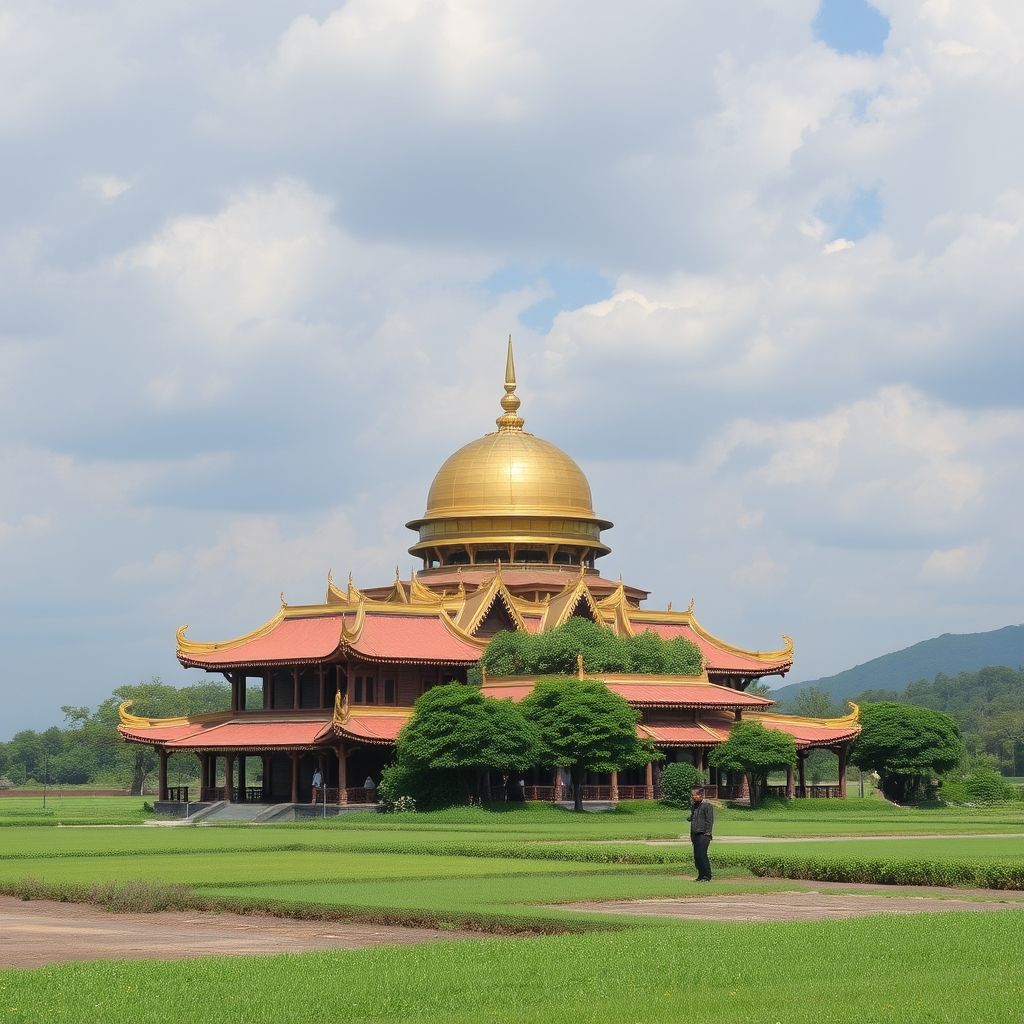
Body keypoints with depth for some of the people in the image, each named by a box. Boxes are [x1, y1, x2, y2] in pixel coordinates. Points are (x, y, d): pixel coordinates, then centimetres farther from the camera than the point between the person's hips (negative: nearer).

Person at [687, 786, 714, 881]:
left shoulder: (707, 806, -7)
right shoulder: (694, 805, 17)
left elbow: (710, 821, -10)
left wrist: (707, 834, -15)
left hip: (703, 834, -8)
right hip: (695, 834, 8)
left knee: (701, 855, -13)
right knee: (696, 856, 7)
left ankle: (707, 876, -8)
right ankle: (701, 875, 13)